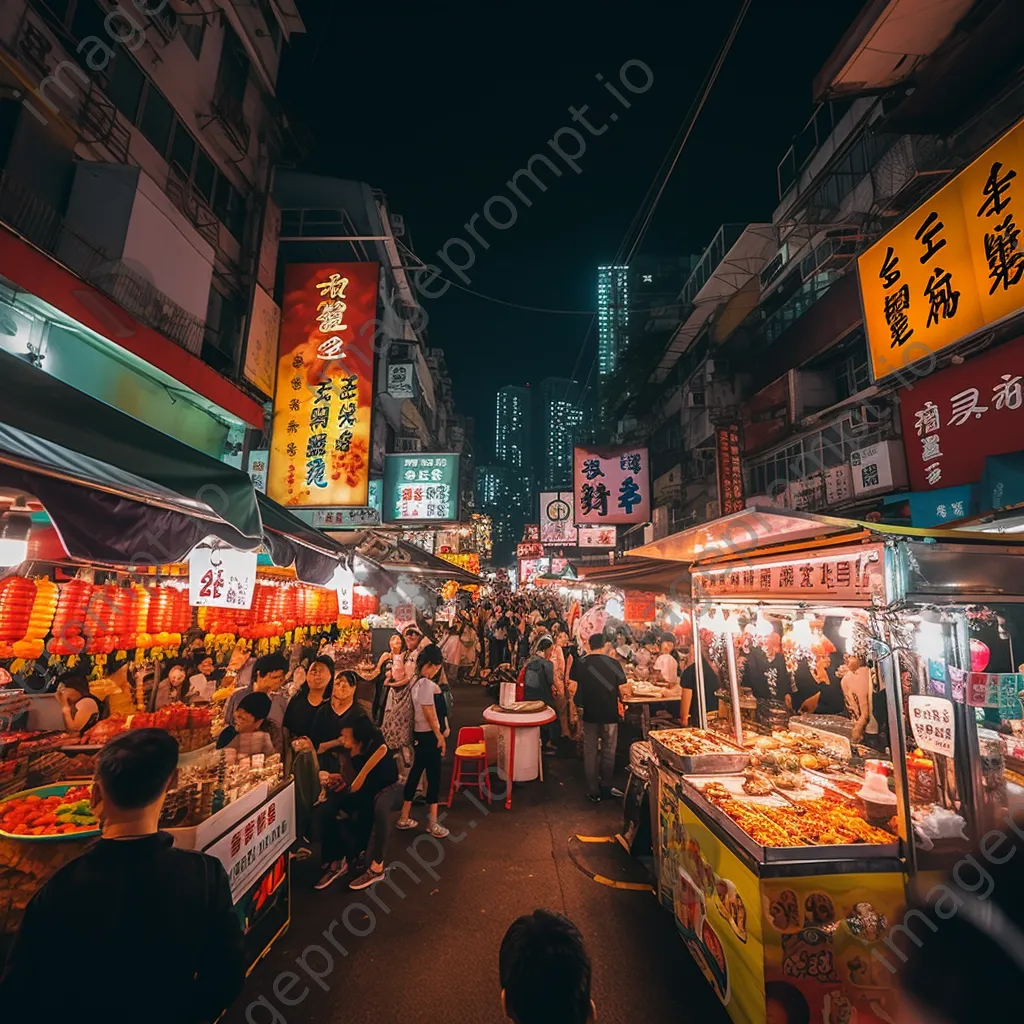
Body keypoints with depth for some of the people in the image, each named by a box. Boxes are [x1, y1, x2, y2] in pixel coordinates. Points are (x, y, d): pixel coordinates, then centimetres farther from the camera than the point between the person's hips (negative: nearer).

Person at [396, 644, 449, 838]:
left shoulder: (417, 682, 7)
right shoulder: (427, 684, -20)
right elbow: (429, 713, -20)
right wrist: (439, 735, -12)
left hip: (419, 734, 9)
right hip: (428, 735, -9)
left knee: (415, 773, 16)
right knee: (434, 777, 3)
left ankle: (405, 818, 27)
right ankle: (432, 823, 14)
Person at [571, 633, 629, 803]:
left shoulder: (580, 664, -7)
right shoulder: (613, 663, -9)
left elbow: (573, 688, -7)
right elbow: (623, 689, -8)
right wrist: (619, 698, 13)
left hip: (589, 714, 1)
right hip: (610, 714, 0)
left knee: (590, 752, 12)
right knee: (608, 752, 16)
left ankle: (594, 792, 17)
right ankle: (606, 787, 27)